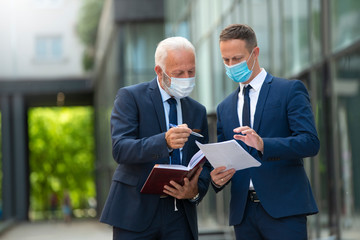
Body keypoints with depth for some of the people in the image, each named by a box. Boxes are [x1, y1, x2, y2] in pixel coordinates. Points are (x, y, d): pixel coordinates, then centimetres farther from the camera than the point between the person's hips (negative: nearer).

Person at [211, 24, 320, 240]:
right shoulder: (225, 108, 19)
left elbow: (311, 142, -10)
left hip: (283, 209, -4)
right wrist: (217, 178, -4)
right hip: (243, 212, 5)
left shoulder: (291, 90, 3)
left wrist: (263, 145, -25)